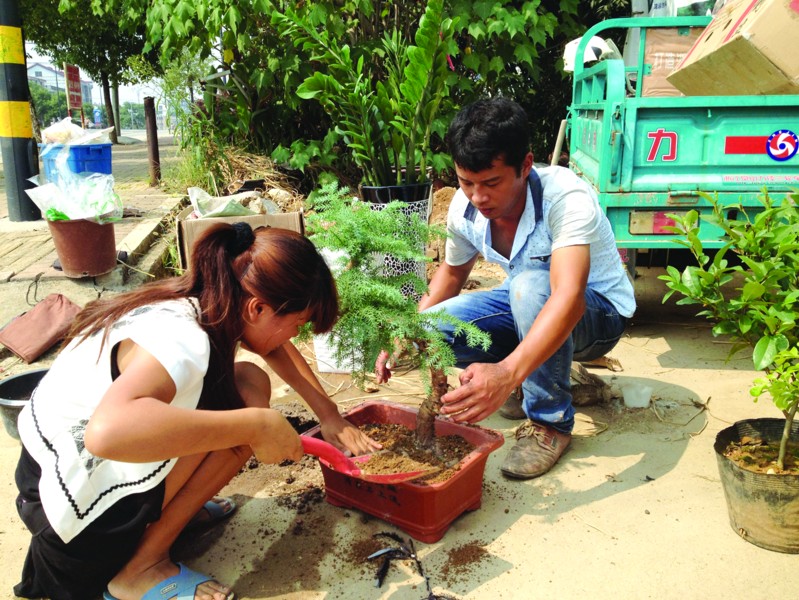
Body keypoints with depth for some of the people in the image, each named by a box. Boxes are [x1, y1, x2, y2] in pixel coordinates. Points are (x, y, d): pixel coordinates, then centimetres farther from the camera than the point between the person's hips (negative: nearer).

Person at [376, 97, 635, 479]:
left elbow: (569, 296, -46)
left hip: (598, 311, -5)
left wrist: (507, 373, -60)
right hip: (527, 305, 6)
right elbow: (452, 271, 5)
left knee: (531, 282, -38)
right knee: (435, 327, -19)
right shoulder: (465, 207, -14)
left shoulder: (567, 198, -32)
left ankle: (550, 421, -18)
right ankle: (535, 373, 8)